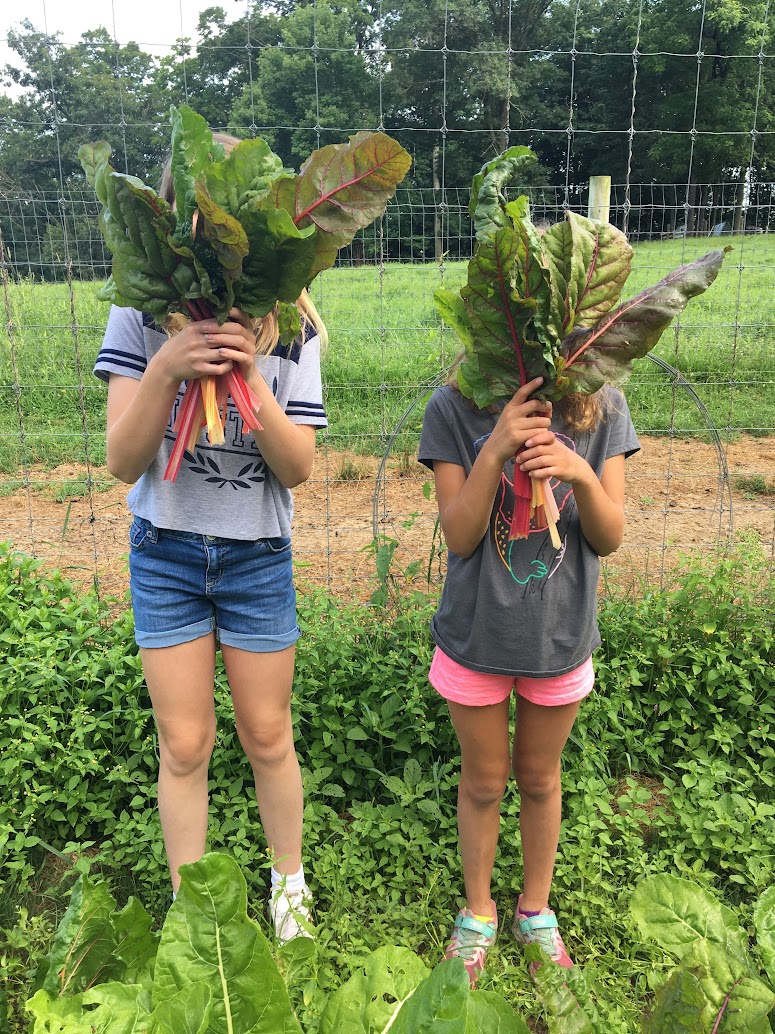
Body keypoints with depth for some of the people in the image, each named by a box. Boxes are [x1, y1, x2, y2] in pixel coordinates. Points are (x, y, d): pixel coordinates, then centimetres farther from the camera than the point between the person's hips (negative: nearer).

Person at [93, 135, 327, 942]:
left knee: (267, 736, 13)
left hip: (258, 557, 0)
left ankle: (289, 880, 39)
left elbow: (299, 467, -12)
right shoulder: (143, 314, -8)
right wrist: (167, 368, -29)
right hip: (166, 553, 0)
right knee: (183, 745, 10)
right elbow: (123, 462, -13)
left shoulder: (290, 326, -7)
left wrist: (252, 377, -27)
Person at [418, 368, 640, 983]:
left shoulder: (603, 409, -9)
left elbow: (609, 539, -8)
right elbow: (460, 536, -15)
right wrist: (494, 452, -29)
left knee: (540, 778, 22)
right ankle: (479, 911, 45)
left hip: (562, 636, 2)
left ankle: (536, 909, 47)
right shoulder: (455, 407, -14)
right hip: (477, 634, -1)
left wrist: (581, 474, -27)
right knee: (484, 781, 18)